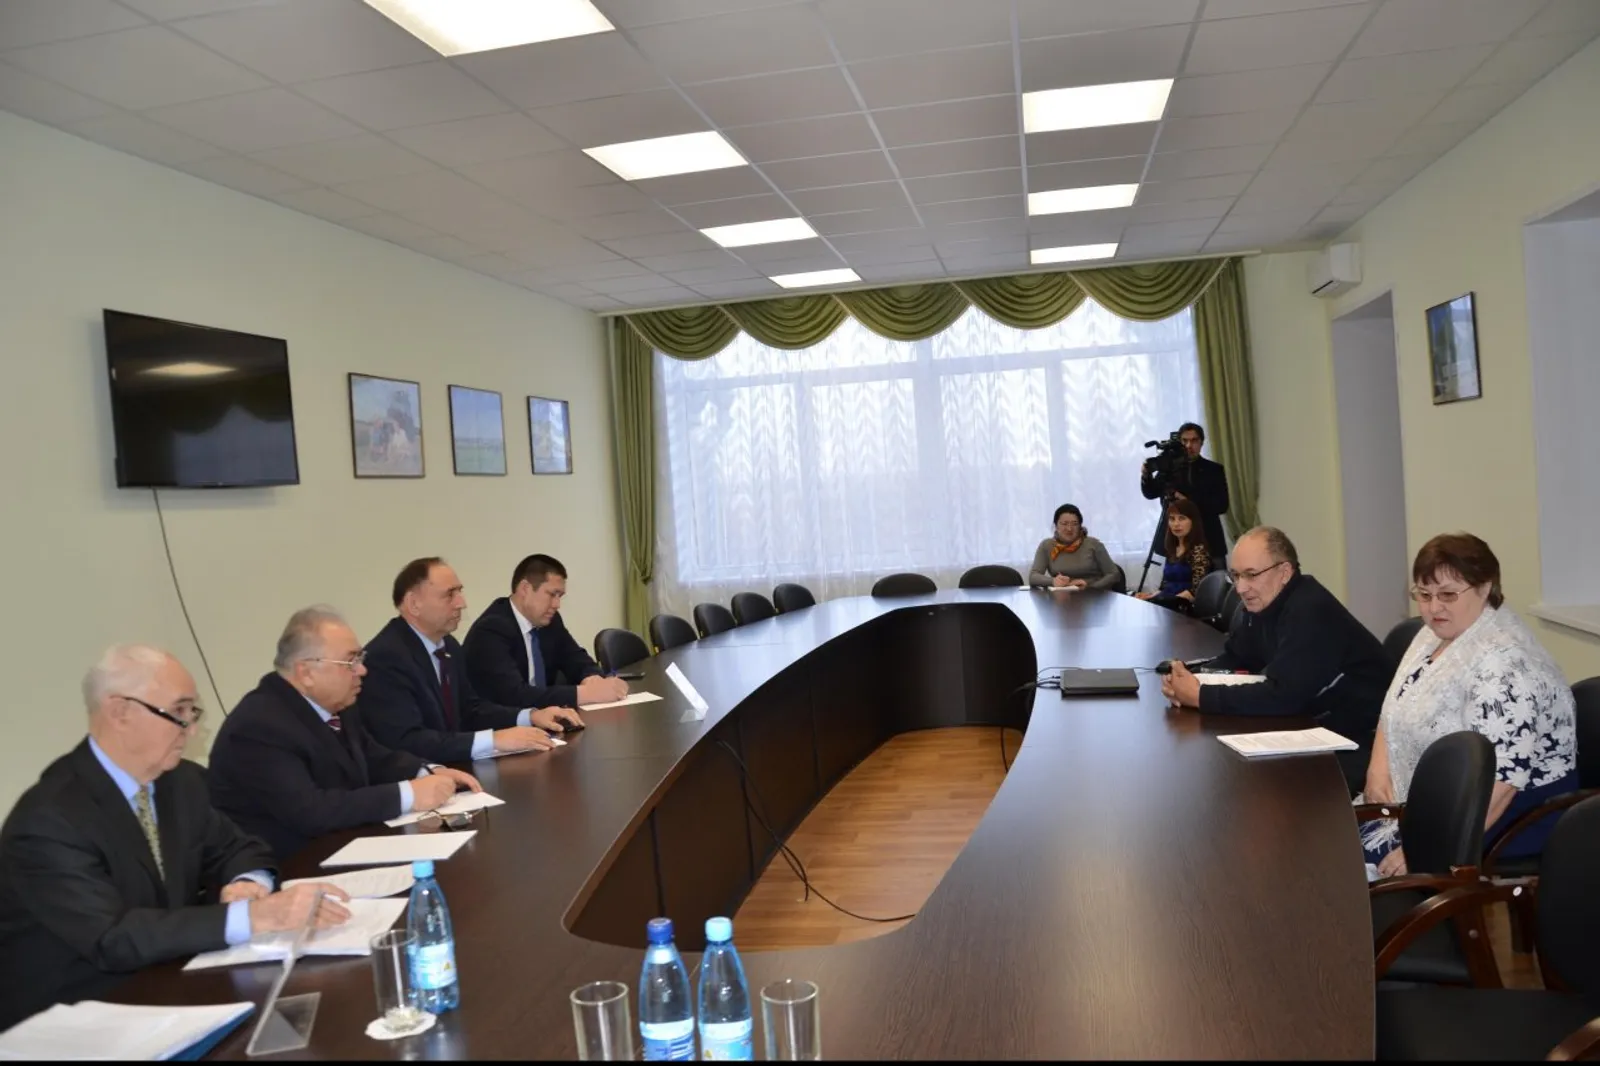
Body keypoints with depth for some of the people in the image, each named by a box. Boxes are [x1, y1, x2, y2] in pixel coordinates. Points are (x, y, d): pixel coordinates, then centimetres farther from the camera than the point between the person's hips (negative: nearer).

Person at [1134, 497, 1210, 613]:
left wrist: (1162, 599, -19)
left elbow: (1196, 592, -13)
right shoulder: (1172, 550, 19)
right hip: (1167, 604, 7)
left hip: (1183, 608, -7)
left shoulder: (1198, 550, -3)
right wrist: (1152, 596, 0)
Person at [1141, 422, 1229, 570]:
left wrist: (1189, 502, -15)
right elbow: (1151, 493, 3)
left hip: (1208, 541, 0)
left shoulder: (1214, 470, 6)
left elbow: (1222, 506, -2)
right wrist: (1146, 476, -18)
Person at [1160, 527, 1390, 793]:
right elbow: (1233, 659, 9)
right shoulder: (1259, 602, 3)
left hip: (1360, 741, -8)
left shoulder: (1311, 612, -25)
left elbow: (1279, 697, -32)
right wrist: (1191, 679, -12)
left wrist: (1200, 696, -26)